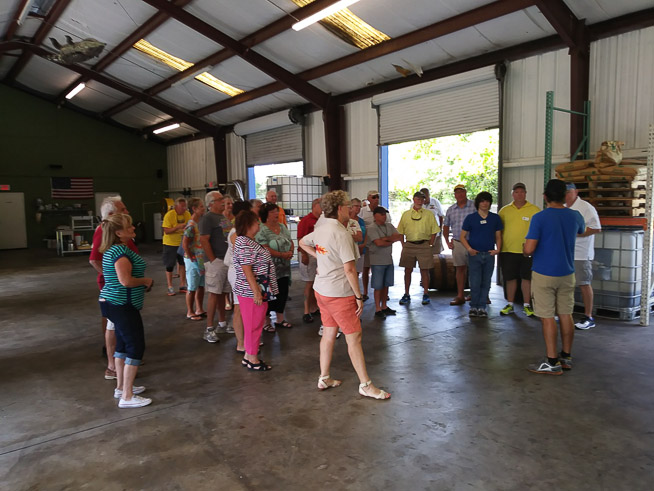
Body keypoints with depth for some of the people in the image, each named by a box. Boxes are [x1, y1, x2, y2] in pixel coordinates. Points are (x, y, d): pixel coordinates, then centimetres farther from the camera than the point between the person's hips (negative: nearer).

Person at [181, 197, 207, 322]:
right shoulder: (191, 225, -19)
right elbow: (184, 244, -21)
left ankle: (199, 309, 29)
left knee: (201, 286, 16)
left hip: (202, 259, 8)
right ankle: (190, 312, 17)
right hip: (193, 260, -8)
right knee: (192, 288, 4)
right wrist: (191, 258, -16)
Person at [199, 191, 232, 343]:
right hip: (216, 262, -8)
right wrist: (213, 260, -17)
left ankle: (222, 323, 27)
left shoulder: (225, 217, 16)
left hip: (228, 261, 8)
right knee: (214, 294, -5)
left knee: (222, 293, 15)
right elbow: (203, 240, -17)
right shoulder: (208, 218, -10)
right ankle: (209, 329, 1)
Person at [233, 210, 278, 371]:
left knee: (253, 325, 17)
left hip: (258, 291, 10)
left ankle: (249, 356, 28)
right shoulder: (244, 243, -18)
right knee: (253, 325, 1)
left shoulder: (249, 241, 13)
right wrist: (257, 292, -22)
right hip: (252, 292, -10)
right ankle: (252, 360, 12)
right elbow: (247, 270, -22)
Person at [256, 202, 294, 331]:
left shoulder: (283, 227, 12)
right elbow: (264, 249, -20)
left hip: (284, 268, 7)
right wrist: (282, 255, -18)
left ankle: (280, 319, 28)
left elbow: (290, 241, 15)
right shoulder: (262, 230, -13)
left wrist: (291, 252, -7)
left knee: (283, 293, 13)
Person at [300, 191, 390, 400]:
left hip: (321, 289, 9)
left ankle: (324, 378, 28)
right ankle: (366, 385, 10)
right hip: (339, 293, -9)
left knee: (328, 333, 18)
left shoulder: (320, 229, 7)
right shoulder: (341, 233, -20)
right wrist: (359, 297, -15)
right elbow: (349, 269, -23)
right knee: (354, 337, 0)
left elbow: (302, 243, 27)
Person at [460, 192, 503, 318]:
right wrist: (469, 249, -13)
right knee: (475, 283, -3)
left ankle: (482, 307, 16)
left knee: (486, 283, 6)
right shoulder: (470, 218, 1)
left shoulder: (495, 218, 7)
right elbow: (463, 237, 2)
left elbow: (498, 236, 12)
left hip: (489, 254, 2)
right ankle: (474, 307, 11)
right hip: (475, 254, -2)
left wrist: (498, 249, -6)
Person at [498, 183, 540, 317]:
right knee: (510, 278, 9)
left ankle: (526, 305, 18)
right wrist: (499, 247, 6)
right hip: (508, 250, 2)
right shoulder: (505, 210, 6)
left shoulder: (534, 210, -2)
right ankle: (510, 305, 21)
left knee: (526, 278, 6)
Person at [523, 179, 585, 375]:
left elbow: (529, 249, -20)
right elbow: (581, 230, 28)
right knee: (566, 315, 13)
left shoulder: (539, 218, -14)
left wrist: (525, 249, 3)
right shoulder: (575, 216, 2)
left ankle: (553, 362, 4)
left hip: (544, 274, -5)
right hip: (567, 273, 5)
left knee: (547, 317, 0)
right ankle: (566, 357, 24)